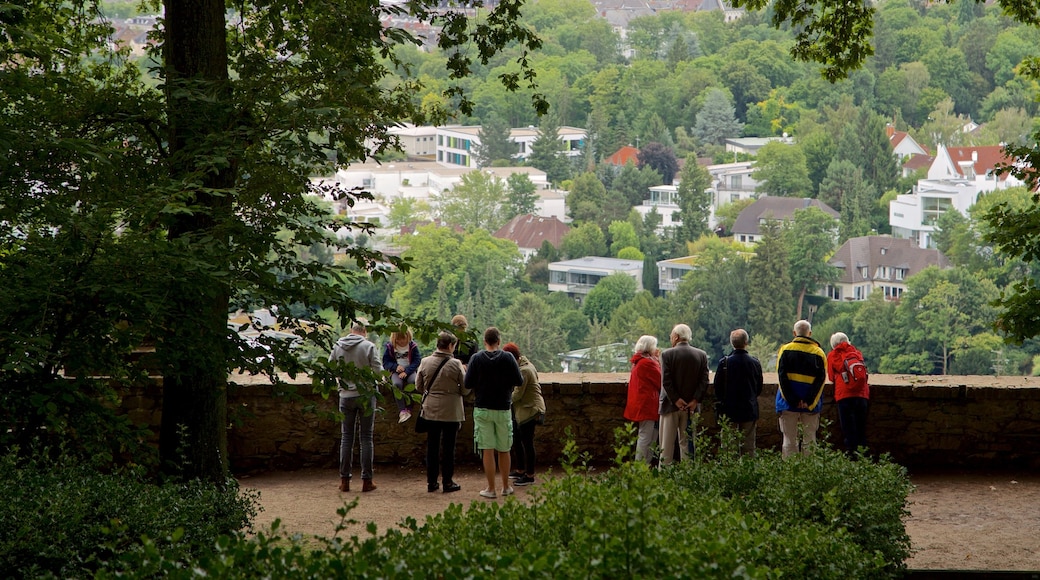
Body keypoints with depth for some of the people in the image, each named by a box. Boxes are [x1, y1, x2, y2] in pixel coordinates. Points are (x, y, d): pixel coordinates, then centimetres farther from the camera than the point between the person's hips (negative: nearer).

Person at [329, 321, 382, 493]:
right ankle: (366, 480, 3)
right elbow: (378, 370, -12)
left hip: (346, 396, 2)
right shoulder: (368, 346, -9)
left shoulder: (338, 347, 0)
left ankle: (344, 480, 6)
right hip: (366, 394, -2)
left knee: (346, 437, 8)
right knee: (366, 437, 3)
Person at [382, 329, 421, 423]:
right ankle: (402, 411, -41)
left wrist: (406, 371, -21)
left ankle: (408, 408, -30)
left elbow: (417, 361, -6)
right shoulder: (389, 346, 3)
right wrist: (396, 366, -19)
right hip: (395, 372, 0)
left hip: (409, 370, 0)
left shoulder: (413, 346, 1)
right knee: (397, 384, -34)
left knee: (413, 381, -35)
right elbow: (385, 362, 2)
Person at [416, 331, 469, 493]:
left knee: (432, 446, 10)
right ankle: (447, 482, 8)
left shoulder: (425, 362, -3)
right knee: (448, 447, 5)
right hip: (451, 411, -3)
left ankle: (431, 482, 13)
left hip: (431, 411, 3)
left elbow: (418, 386, 6)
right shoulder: (455, 364, -13)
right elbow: (465, 389, -7)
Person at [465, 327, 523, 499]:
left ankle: (491, 489, 3)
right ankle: (506, 486, 22)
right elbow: (519, 381, -4)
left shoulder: (476, 359, -7)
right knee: (504, 450, 13)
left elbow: (468, 384, -7)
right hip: (503, 409, 1)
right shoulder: (508, 358, -6)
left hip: (482, 409, -1)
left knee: (487, 450, 1)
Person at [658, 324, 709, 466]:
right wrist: (695, 400, -5)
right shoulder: (701, 355, 2)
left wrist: (676, 400, -9)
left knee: (667, 444, 2)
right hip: (690, 406, 3)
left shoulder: (667, 354, -9)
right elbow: (704, 381, -3)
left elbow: (666, 381, -14)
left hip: (670, 405, -3)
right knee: (687, 443, 9)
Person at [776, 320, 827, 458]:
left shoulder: (785, 350, -1)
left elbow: (782, 377, -8)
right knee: (809, 441, 6)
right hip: (811, 405, 1)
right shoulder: (819, 353, 1)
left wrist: (792, 401, -9)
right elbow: (820, 380, -4)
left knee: (789, 440, 2)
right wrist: (809, 403, -7)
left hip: (789, 405, -1)